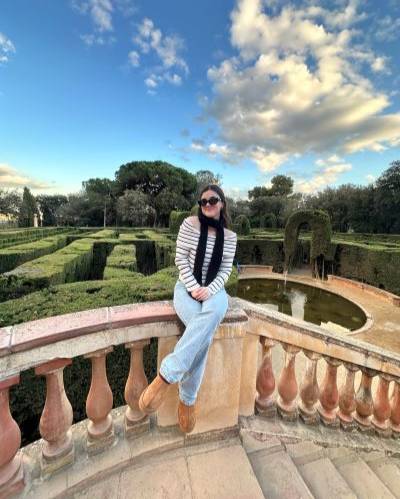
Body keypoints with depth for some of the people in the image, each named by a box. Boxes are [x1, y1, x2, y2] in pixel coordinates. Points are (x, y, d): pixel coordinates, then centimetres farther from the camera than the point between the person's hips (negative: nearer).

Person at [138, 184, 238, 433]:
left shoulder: (230, 236, 5)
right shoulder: (190, 223, -1)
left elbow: (226, 270, 2)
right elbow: (180, 258, -5)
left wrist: (209, 290, -16)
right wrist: (193, 287, -15)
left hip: (214, 290, 2)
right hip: (187, 287, -1)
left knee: (213, 313, -36)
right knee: (204, 333, -31)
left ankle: (166, 375, -26)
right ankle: (188, 400, -13)